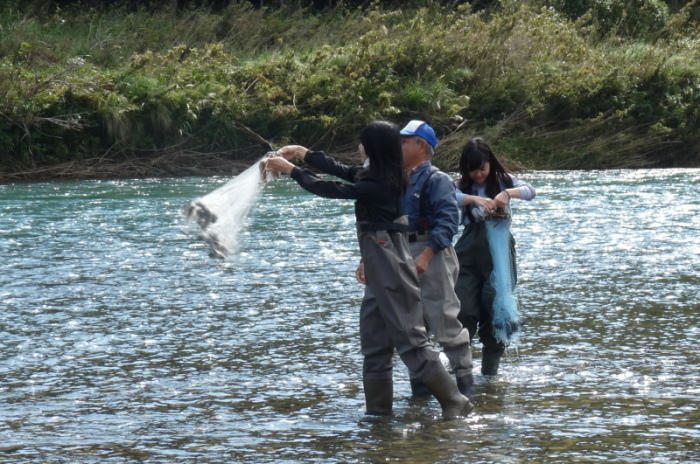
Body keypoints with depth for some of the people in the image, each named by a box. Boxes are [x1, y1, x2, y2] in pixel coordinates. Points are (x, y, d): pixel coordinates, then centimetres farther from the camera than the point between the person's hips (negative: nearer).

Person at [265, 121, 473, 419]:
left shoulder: (378, 184, -18)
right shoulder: (376, 175, 8)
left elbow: (333, 190, -14)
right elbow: (342, 171, 22)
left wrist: (292, 171, -4)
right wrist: (303, 154, 24)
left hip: (389, 264, -10)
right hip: (378, 266, 10)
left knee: (410, 338, -9)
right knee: (374, 340, 11)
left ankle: (454, 403, -7)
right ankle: (378, 409, 15)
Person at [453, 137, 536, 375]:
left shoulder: (503, 180, 7)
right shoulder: (462, 185, 6)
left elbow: (530, 190, -9)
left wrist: (509, 193, -30)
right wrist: (475, 199, -33)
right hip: (468, 251, 0)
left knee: (495, 311, 3)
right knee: (464, 312, -11)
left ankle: (490, 372, 12)